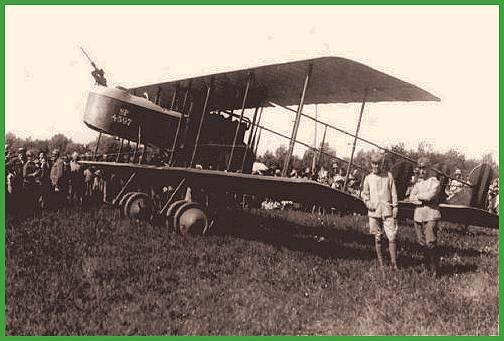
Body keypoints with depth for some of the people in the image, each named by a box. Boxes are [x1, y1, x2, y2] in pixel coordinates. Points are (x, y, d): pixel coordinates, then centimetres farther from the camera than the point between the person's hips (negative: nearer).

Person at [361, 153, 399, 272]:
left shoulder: (388, 176, 6)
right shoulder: (368, 178, 7)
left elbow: (393, 192, 8)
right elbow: (364, 193, 16)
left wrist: (395, 206, 2)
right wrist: (367, 202, -2)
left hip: (387, 211, -1)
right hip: (374, 212, 1)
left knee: (392, 238, -7)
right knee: (377, 239, 7)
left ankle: (394, 264, 1)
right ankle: (381, 264, 16)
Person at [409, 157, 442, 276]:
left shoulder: (435, 182, -2)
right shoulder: (418, 183, 16)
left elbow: (430, 196, -17)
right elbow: (411, 198, 5)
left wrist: (418, 196, -1)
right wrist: (423, 201, -10)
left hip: (431, 216, -6)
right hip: (418, 216, 6)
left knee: (431, 243, -12)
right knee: (422, 244, 8)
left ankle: (435, 271, -3)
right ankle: (427, 268, 19)